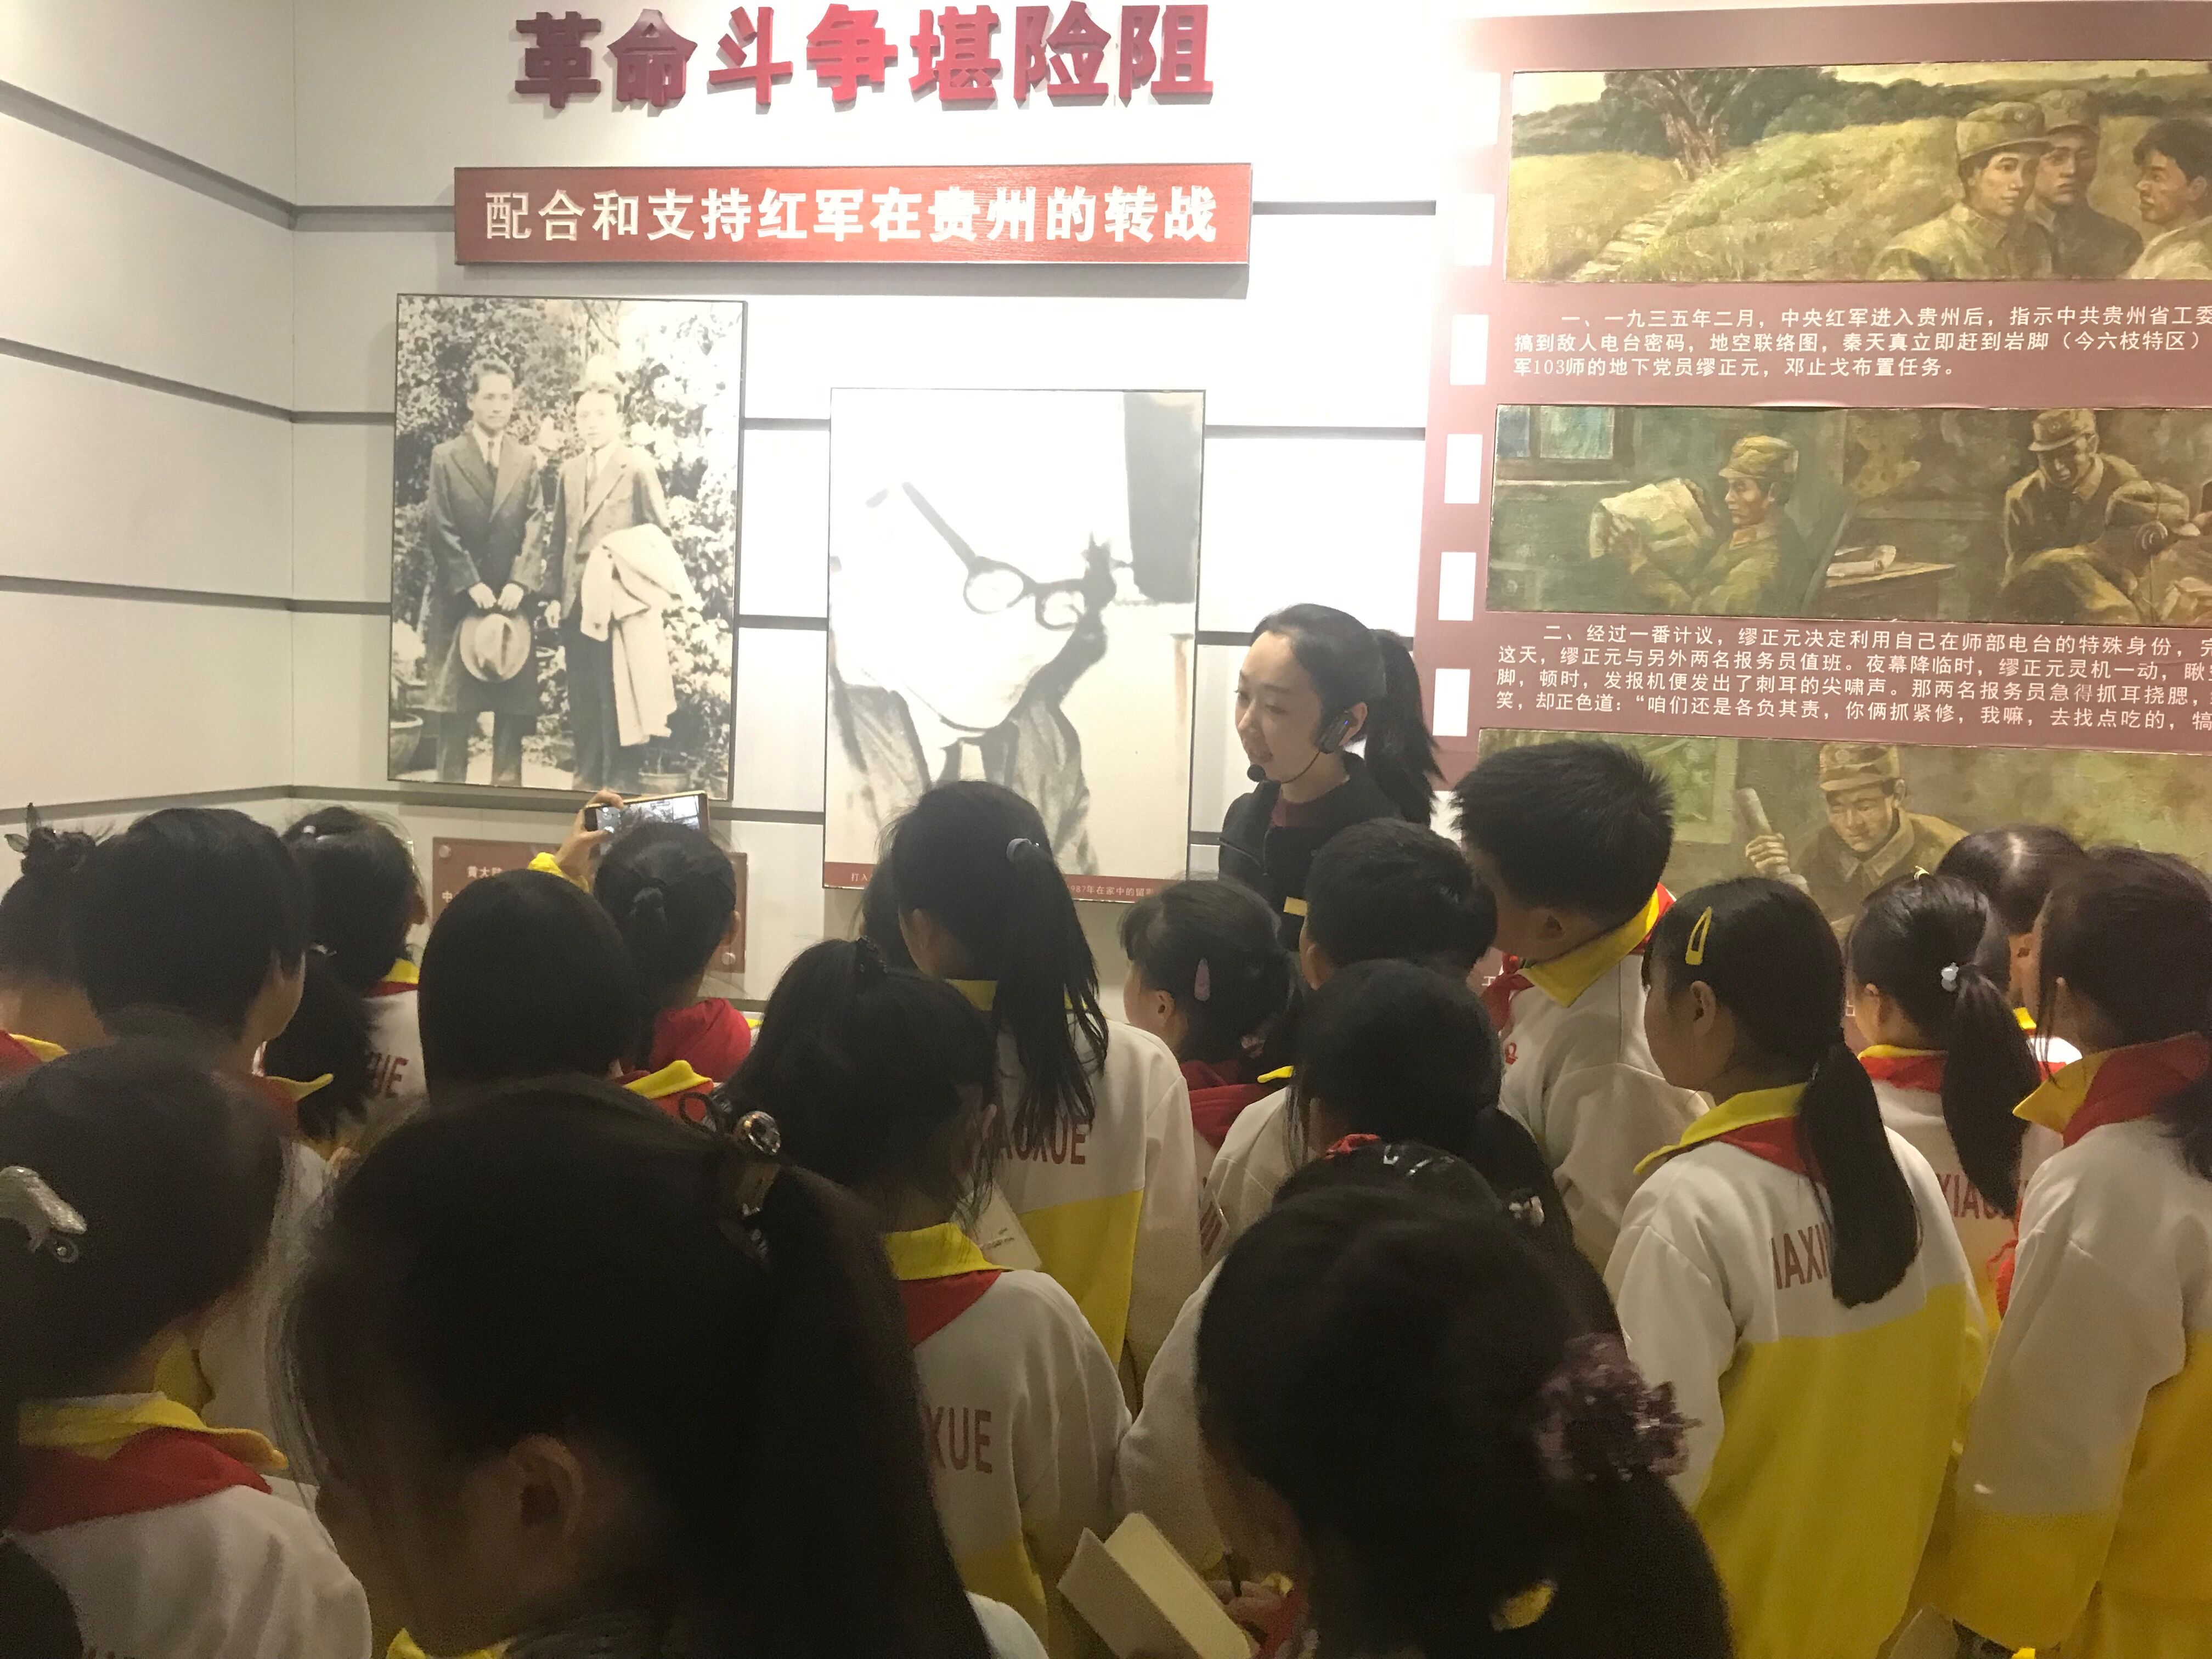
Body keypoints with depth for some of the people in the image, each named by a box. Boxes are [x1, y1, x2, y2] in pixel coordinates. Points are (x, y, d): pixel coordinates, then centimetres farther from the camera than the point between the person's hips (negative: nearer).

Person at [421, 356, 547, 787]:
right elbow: (441, 530, -3)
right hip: (459, 596, -2)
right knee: (455, 703, -1)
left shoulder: (528, 460, 9)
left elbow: (536, 527, 2)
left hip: (513, 595, 2)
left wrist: (520, 582, -11)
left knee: (514, 701, 1)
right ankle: (451, 781, 4)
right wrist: (471, 584, -12)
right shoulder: (446, 457, 2)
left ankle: (508, 783, 6)